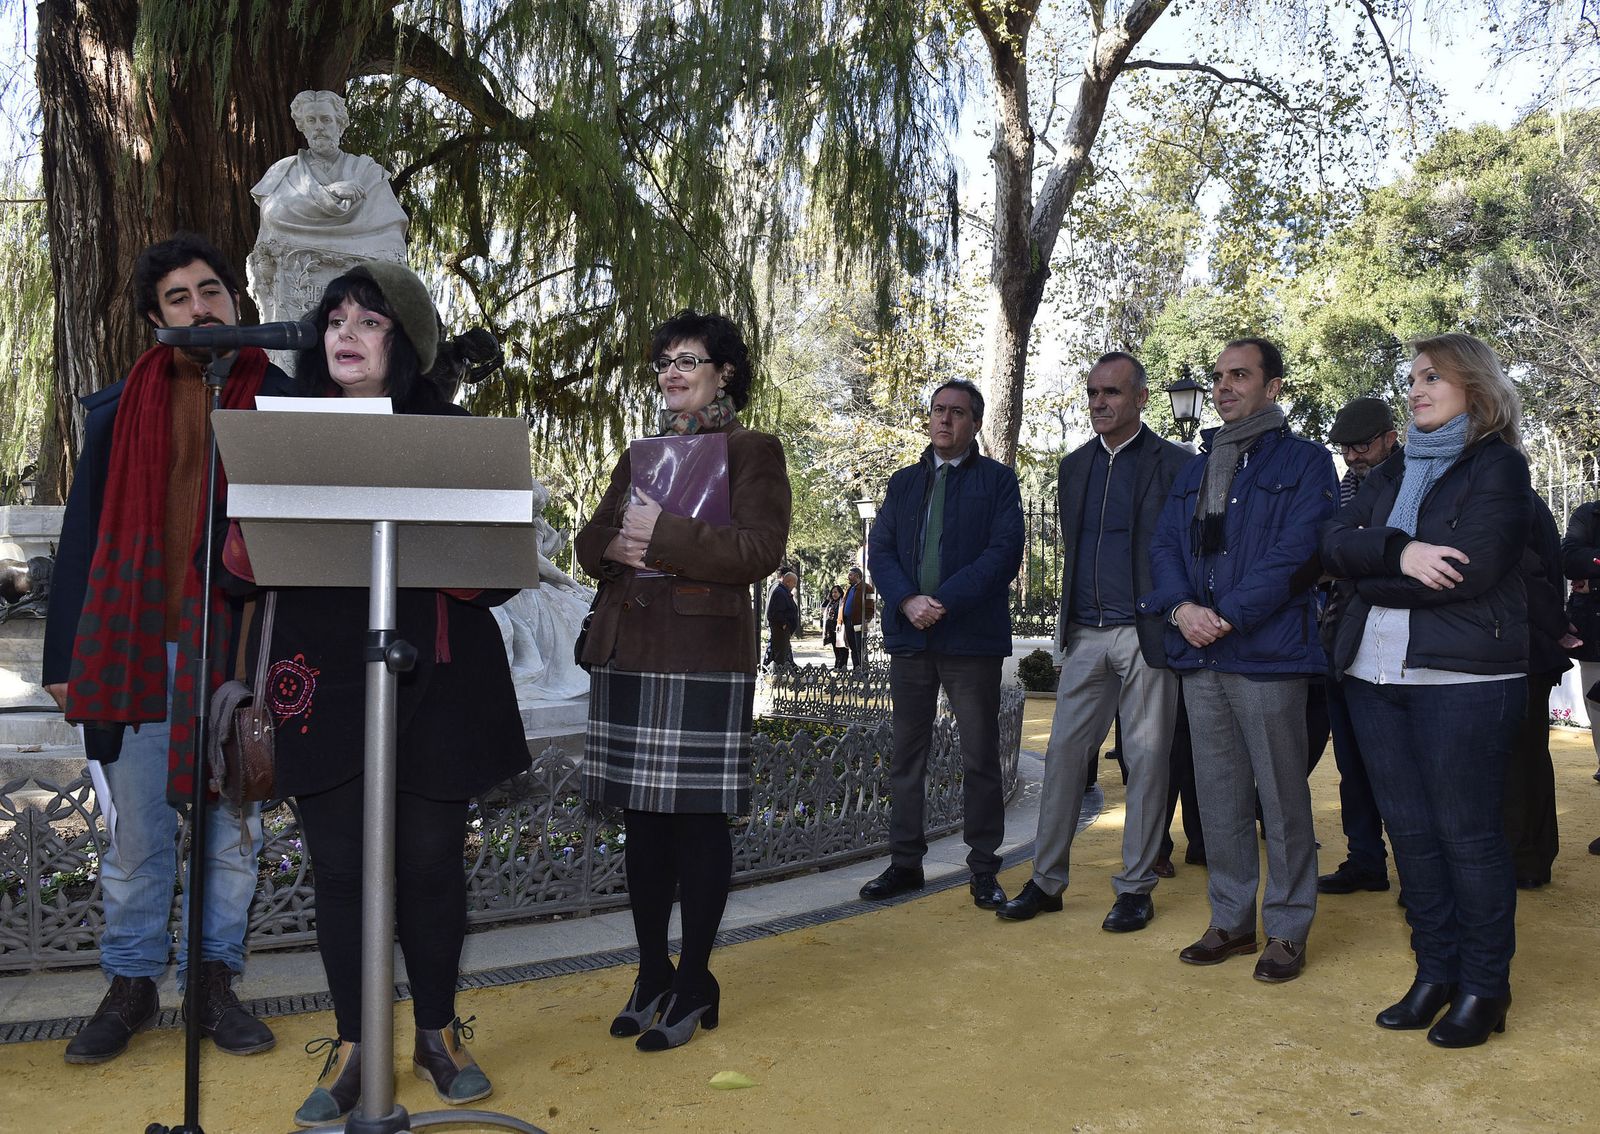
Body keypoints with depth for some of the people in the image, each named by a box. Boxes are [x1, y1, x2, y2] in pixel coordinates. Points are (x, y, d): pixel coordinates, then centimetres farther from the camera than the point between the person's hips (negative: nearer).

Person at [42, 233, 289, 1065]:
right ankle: (131, 984, 23)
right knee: (133, 829, 8)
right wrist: (65, 657, 4)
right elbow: (83, 536, 8)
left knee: (233, 824, 7)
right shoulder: (120, 409, 7)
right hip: (135, 646, 1)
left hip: (238, 649, -1)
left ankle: (215, 980, 21)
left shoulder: (279, 402, 3)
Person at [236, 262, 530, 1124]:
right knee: (339, 865, 3)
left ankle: (438, 1034, 23)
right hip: (324, 675, 1)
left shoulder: (450, 433, 6)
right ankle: (351, 1046, 19)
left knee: (429, 859, 3)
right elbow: (243, 552, 10)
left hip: (431, 676, -1)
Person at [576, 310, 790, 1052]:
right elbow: (589, 542, 15)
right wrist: (617, 545, -8)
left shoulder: (753, 452, 0)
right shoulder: (640, 455, 20)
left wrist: (664, 536, -16)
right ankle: (652, 975, 22)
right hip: (626, 654, 6)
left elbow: (759, 551, -12)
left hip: (703, 659, -6)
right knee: (643, 817, 10)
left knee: (698, 817, -1)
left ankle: (693, 985, 11)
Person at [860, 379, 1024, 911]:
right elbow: (880, 549, 6)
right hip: (909, 637, 4)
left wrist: (944, 601, -17)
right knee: (907, 754, 9)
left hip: (972, 638, -4)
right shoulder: (904, 482, 16)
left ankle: (983, 870, 11)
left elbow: (1005, 551, -8)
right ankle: (905, 862, 18)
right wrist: (908, 601, -13)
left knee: (980, 760, 1)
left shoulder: (997, 479, 3)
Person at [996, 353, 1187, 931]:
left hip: (1146, 633, -5)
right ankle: (1046, 878, 13)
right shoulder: (1074, 465, 13)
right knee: (1064, 752, 4)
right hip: (1085, 634, 5)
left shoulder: (1174, 464, -3)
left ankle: (1136, 887, 12)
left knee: (1146, 759, 2)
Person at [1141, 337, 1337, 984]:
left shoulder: (1304, 462, 0)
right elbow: (1165, 546, 11)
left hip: (1268, 656, -6)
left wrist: (1226, 616, -16)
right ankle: (1230, 919, 22)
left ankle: (1288, 929, 13)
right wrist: (1182, 608, -8)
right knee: (1219, 798, 11)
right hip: (1199, 660, 6)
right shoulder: (1195, 469, 18)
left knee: (1282, 798, 1)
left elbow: (1296, 553, -12)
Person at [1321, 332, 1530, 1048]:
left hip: (1463, 676, -6)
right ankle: (1436, 972, 21)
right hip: (1376, 673, 6)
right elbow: (1335, 542, 2)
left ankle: (1484, 987, 13)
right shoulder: (1392, 473, 17)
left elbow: (1469, 570, -15)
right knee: (1409, 829, 9)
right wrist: (1399, 552, -16)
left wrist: (1372, 578, -5)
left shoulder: (1497, 466, -1)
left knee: (1468, 833, 0)